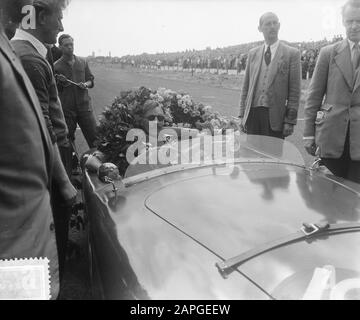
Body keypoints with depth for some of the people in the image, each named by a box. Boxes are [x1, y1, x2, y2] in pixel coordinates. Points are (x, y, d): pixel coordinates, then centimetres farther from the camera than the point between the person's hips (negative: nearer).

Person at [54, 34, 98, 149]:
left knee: (94, 137, -1)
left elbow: (91, 80, 16)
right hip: (67, 108, -1)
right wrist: (61, 83, -14)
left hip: (84, 105, 2)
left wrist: (86, 84, -5)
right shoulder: (56, 66, 1)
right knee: (68, 140, 8)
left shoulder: (83, 62, 9)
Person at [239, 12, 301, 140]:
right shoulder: (253, 54, 14)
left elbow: (294, 91, -1)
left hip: (275, 115, -3)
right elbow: (246, 87, 14)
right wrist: (242, 114, 6)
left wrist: (290, 121, -8)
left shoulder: (291, 53, 3)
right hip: (253, 113, 3)